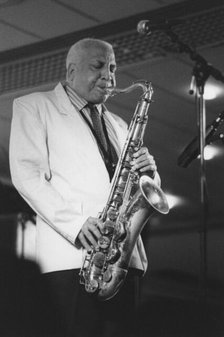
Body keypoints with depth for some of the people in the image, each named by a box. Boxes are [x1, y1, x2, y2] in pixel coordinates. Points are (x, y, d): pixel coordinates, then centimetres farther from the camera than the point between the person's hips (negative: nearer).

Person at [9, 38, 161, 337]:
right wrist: (74, 223, -16)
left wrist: (148, 172, 1)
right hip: (72, 255, -5)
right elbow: (25, 173, -4)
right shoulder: (34, 106, 10)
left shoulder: (118, 124, 27)